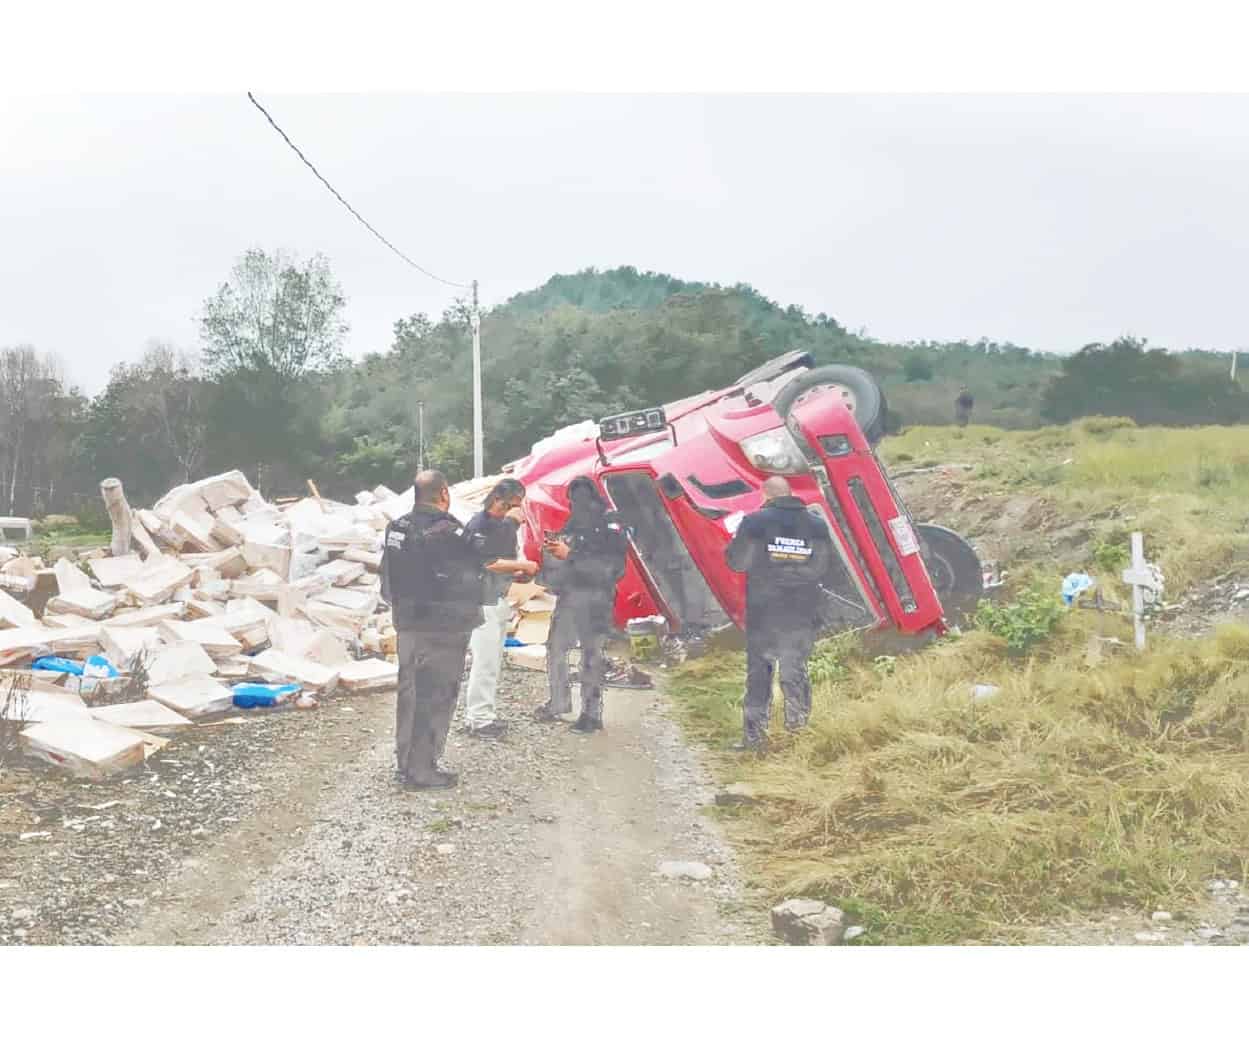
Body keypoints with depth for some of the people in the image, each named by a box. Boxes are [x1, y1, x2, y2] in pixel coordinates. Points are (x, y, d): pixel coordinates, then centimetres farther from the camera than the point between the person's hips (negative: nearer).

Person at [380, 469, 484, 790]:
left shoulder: (396, 528, 6)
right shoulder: (447, 531, -18)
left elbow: (387, 581, 11)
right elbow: (471, 573, -10)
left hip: (407, 625, 8)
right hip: (443, 630, -8)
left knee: (409, 692, 17)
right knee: (436, 698, 0)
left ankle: (404, 762, 27)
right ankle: (422, 770, 3)